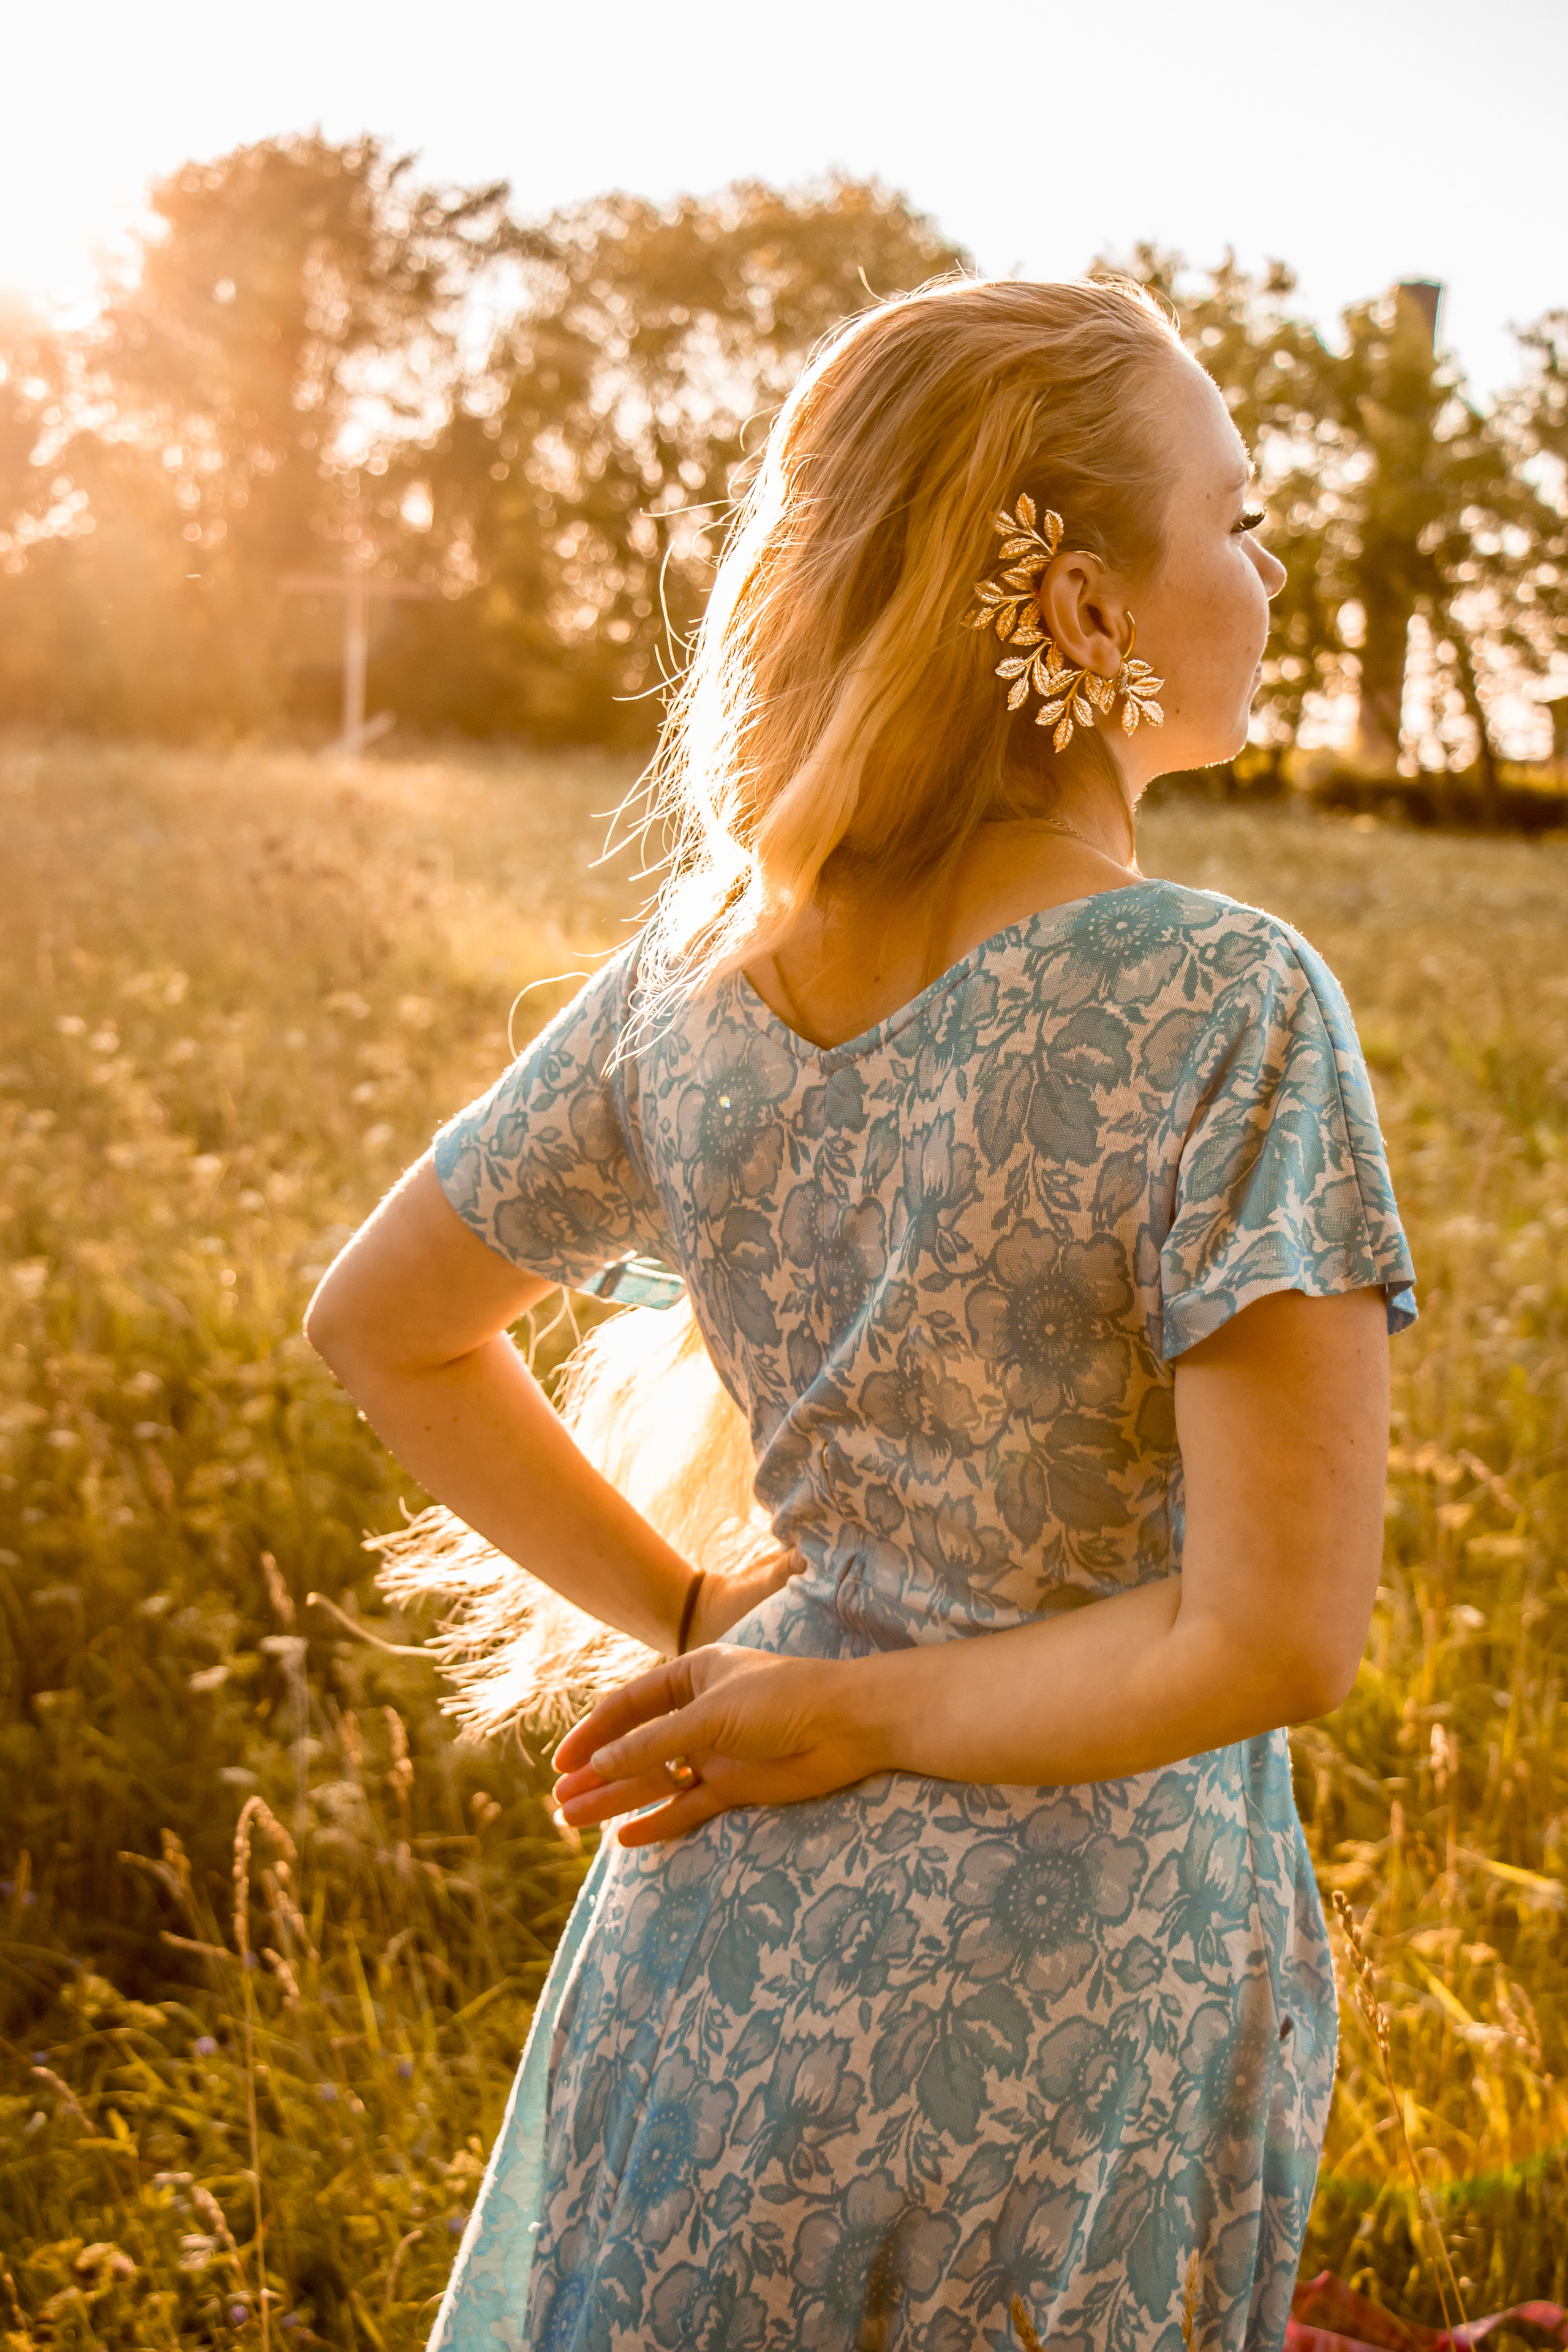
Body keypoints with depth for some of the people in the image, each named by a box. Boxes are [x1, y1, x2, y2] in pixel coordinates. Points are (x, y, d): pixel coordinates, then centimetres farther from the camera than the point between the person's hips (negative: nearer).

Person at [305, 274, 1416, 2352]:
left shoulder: (694, 974, -5)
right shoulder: (1231, 1011, -21)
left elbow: (382, 1325, 8)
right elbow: (1276, 1638, -23)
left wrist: (691, 1619, 8)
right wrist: (851, 1716, -11)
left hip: (717, 1941, 5)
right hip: (1072, 2005, -4)